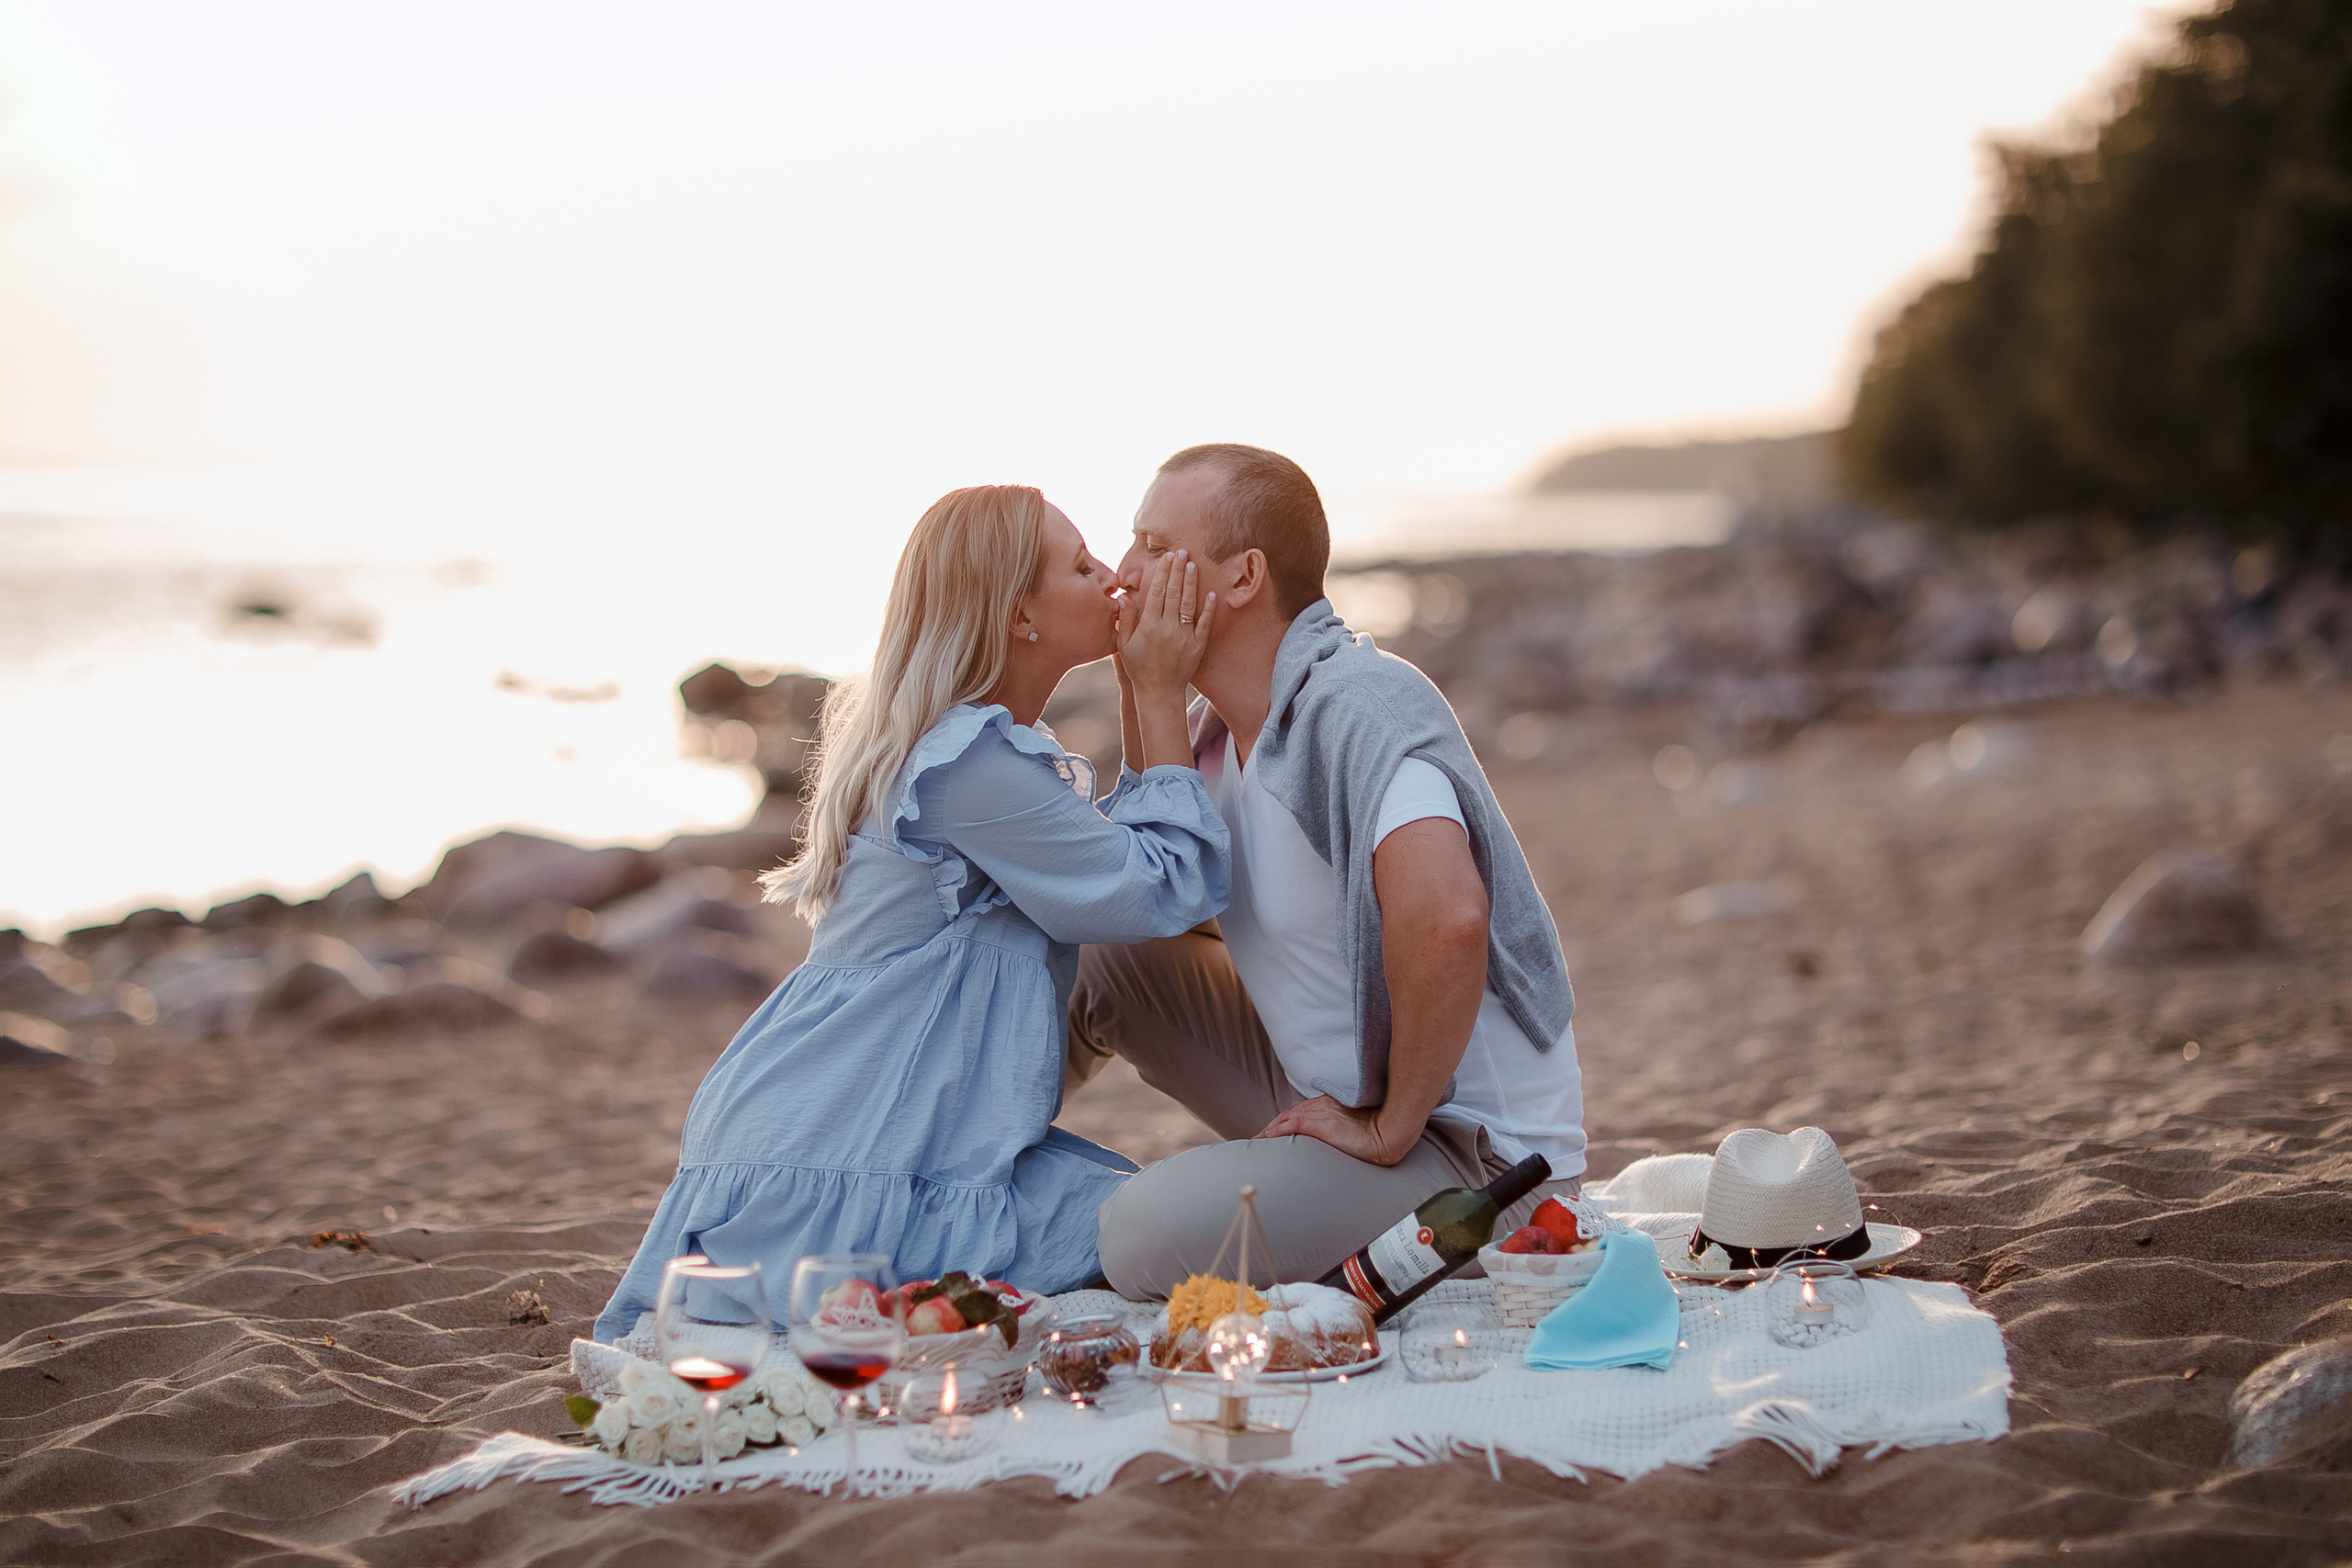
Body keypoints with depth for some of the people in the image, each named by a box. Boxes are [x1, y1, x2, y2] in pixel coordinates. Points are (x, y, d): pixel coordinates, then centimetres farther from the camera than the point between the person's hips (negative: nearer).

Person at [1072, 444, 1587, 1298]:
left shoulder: (1360, 705, -24)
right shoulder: (1220, 724, 7)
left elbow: (1445, 918, -39)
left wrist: (1390, 1130, -27)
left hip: (1478, 1147, -9)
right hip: (1336, 1093, 9)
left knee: (1152, 1236, -25)